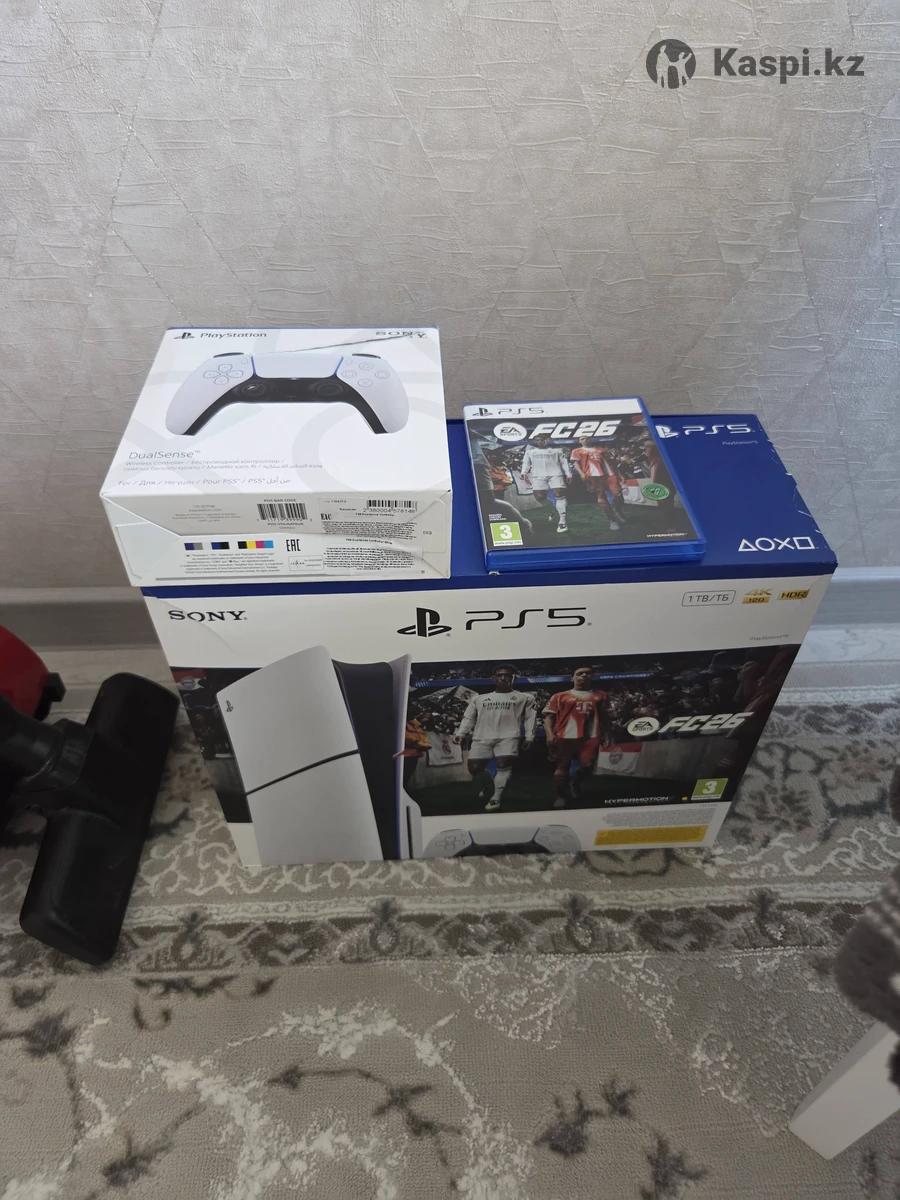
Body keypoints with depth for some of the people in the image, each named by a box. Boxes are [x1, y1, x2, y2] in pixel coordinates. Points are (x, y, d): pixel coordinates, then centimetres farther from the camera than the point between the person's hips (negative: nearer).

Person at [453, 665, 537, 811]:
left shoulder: (524, 698, 15)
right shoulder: (479, 698, 23)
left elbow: (530, 717, 8)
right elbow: (469, 717, 19)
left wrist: (529, 736, -4)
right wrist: (461, 733, 6)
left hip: (508, 737, -3)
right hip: (482, 737, 3)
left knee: (504, 764, -22)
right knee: (474, 766, -5)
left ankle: (495, 798, -21)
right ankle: (485, 789, 20)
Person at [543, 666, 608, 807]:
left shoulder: (600, 696, 17)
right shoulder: (559, 696, 8)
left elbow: (603, 717, 24)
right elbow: (548, 716, 4)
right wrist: (550, 734, -9)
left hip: (590, 737, 2)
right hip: (565, 737, -1)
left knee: (587, 766, -6)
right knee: (562, 767, 2)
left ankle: (575, 785, 25)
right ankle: (561, 795, 20)